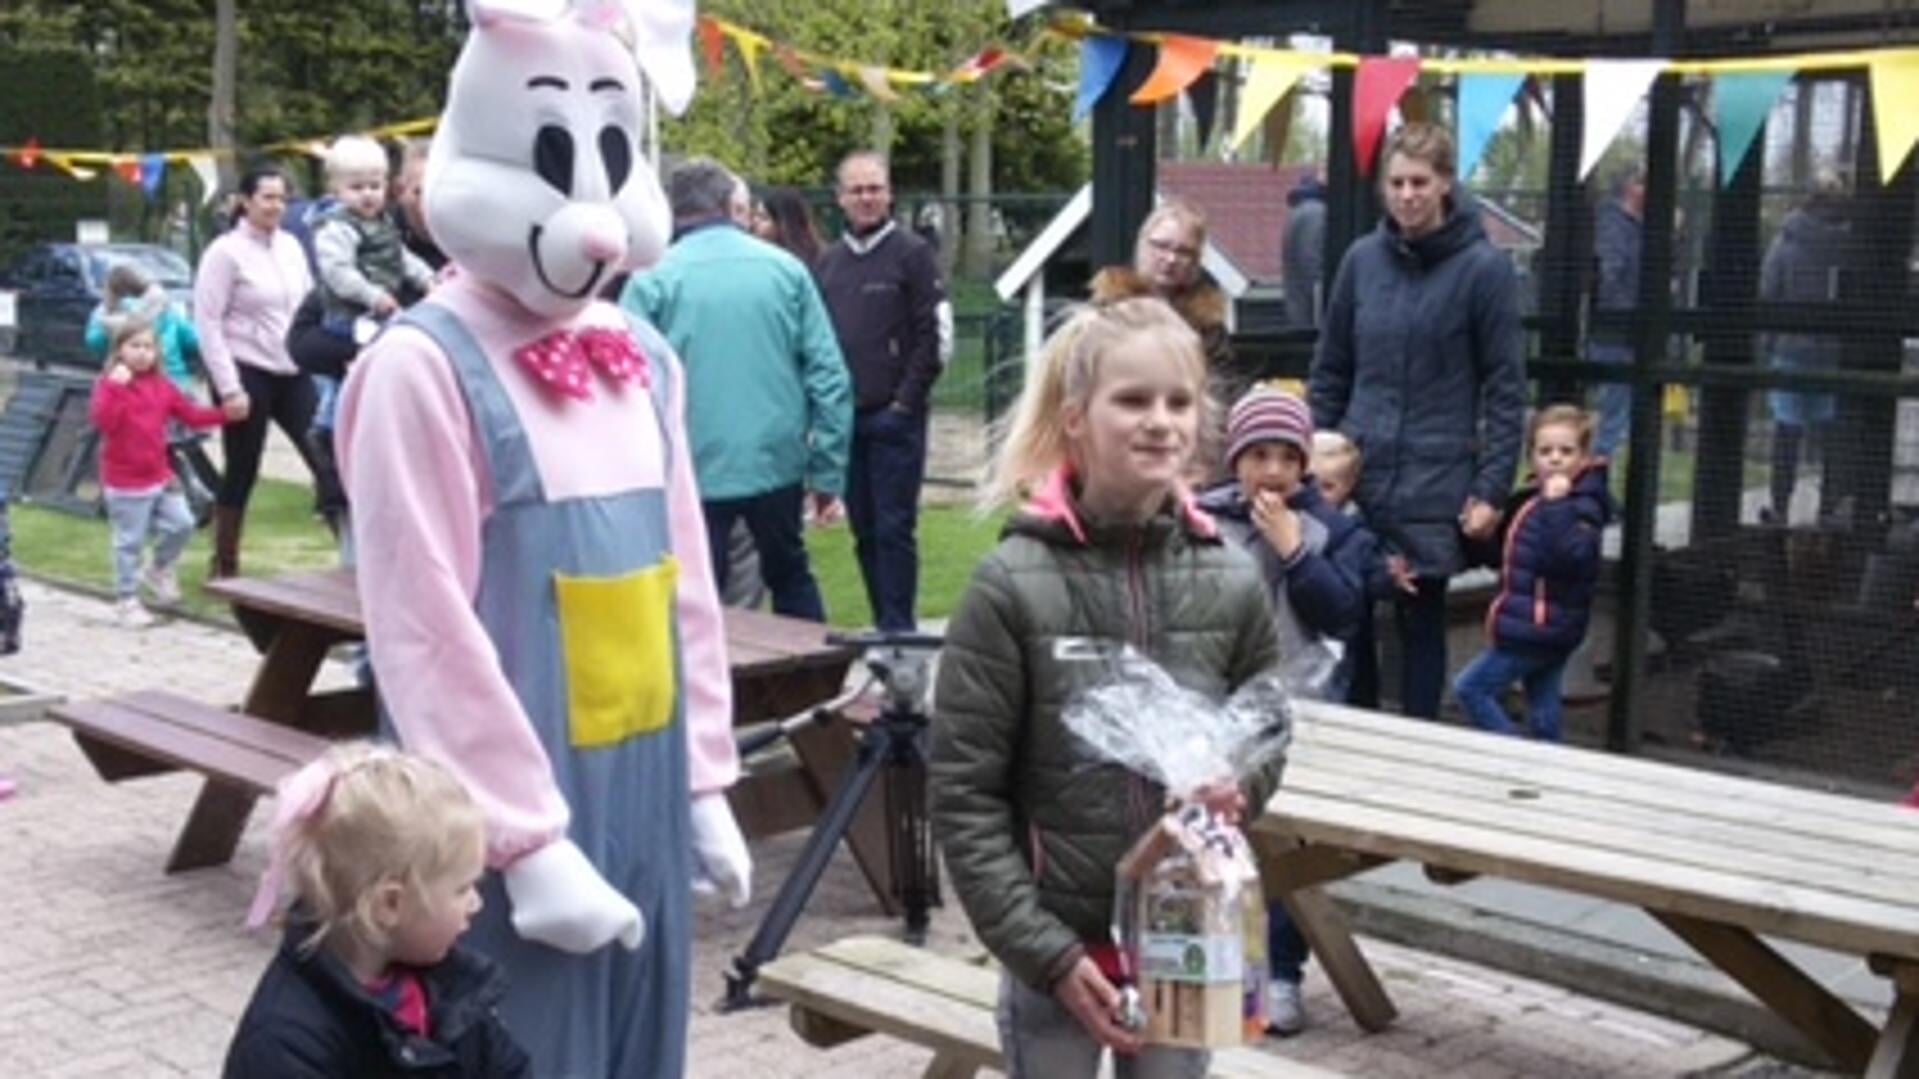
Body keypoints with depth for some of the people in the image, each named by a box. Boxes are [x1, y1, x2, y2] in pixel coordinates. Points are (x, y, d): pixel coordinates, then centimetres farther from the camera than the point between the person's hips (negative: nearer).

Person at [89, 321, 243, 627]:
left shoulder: (162, 386, 7)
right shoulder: (109, 385, -11)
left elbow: (191, 414, 10)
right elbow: (101, 421, -27)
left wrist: (226, 413, -2)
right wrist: (115, 387, -34)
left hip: (160, 476, 6)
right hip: (125, 483, -6)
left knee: (181, 524, 6)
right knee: (129, 542, 0)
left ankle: (159, 570, 32)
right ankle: (126, 601, 12)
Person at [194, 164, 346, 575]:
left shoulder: (291, 246, 10)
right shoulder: (225, 252, -7)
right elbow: (207, 323, -10)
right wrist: (229, 388, -15)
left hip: (292, 373, 5)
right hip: (248, 373, -5)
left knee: (326, 458, -5)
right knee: (241, 472, 3)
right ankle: (224, 565, 17)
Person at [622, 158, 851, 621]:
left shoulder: (653, 279, -5)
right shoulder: (785, 268, 2)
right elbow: (828, 373, -1)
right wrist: (828, 473, 4)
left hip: (694, 473, -3)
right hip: (778, 463, 3)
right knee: (791, 579, 22)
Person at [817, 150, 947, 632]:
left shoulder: (912, 254, -1)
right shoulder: (830, 260, 14)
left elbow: (933, 335, -7)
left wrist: (906, 402, -11)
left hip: (894, 418, -5)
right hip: (845, 418, 5)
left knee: (894, 529, -5)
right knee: (864, 531, 9)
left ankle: (898, 628, 1)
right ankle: (884, 626, 18)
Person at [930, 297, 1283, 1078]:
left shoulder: (1230, 582, -3)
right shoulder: (1013, 584, -13)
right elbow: (963, 792, -10)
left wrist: (1237, 785, -11)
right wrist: (1045, 951, -14)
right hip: (1057, 947, -3)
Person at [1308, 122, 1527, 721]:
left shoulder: (1484, 268, -5)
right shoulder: (1362, 259, 6)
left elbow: (1505, 389, -5)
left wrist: (1492, 487, -9)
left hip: (1434, 484, -3)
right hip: (1352, 473, 3)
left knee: (1421, 621, 7)